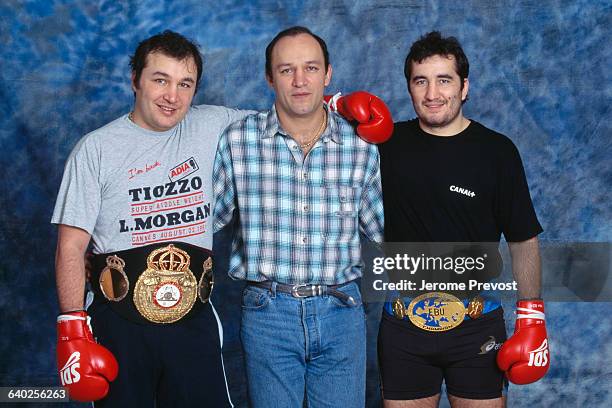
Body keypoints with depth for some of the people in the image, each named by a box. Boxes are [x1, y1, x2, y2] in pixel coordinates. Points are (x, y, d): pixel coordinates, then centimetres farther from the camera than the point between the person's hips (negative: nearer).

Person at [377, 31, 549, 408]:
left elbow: (524, 240, -1)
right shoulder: (388, 143, 1)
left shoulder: (497, 151, -4)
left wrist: (532, 318, -5)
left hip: (477, 325, -2)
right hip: (404, 321, 2)